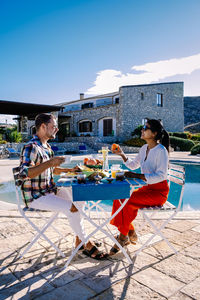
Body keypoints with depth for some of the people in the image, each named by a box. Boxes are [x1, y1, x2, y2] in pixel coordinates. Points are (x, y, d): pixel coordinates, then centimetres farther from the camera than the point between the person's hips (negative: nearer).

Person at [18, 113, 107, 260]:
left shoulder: (47, 147, 12)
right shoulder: (31, 147, -18)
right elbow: (24, 173, -32)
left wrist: (70, 170, 13)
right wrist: (50, 162, -35)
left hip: (49, 191, 10)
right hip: (36, 196, -10)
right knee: (72, 208, -23)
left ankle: (79, 241, 16)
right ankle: (86, 244, -2)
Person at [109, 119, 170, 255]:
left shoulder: (161, 151, -17)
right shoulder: (144, 148, 8)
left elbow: (161, 175, -25)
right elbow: (133, 165, 21)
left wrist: (137, 176, -30)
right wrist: (122, 154, 7)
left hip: (159, 191, -8)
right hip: (147, 188, 8)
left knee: (128, 201, -25)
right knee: (119, 197, -11)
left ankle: (123, 236, -3)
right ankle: (131, 233, 3)